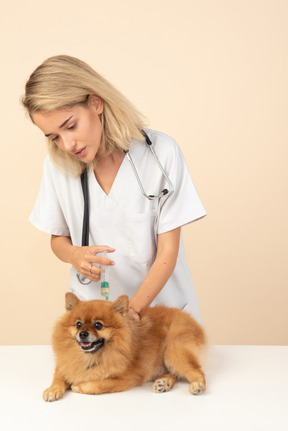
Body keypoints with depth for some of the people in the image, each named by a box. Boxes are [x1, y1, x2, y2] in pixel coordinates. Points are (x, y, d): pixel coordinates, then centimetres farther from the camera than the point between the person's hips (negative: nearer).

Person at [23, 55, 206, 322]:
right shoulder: (57, 164, -1)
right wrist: (74, 255, -11)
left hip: (161, 305, -2)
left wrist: (134, 308, -21)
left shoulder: (161, 152, -10)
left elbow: (168, 252, -8)